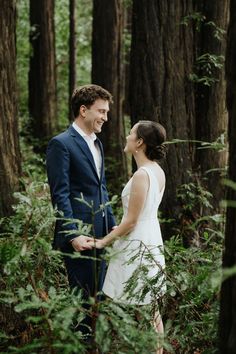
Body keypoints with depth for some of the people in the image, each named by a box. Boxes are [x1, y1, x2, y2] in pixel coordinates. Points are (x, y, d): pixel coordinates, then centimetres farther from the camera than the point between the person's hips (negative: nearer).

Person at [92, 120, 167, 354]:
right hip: (152, 240, 9)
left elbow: (131, 222, -19)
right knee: (151, 308, 16)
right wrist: (118, 230, 20)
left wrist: (104, 241, -8)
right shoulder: (158, 171, 5)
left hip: (137, 245, -9)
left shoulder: (141, 175, -21)